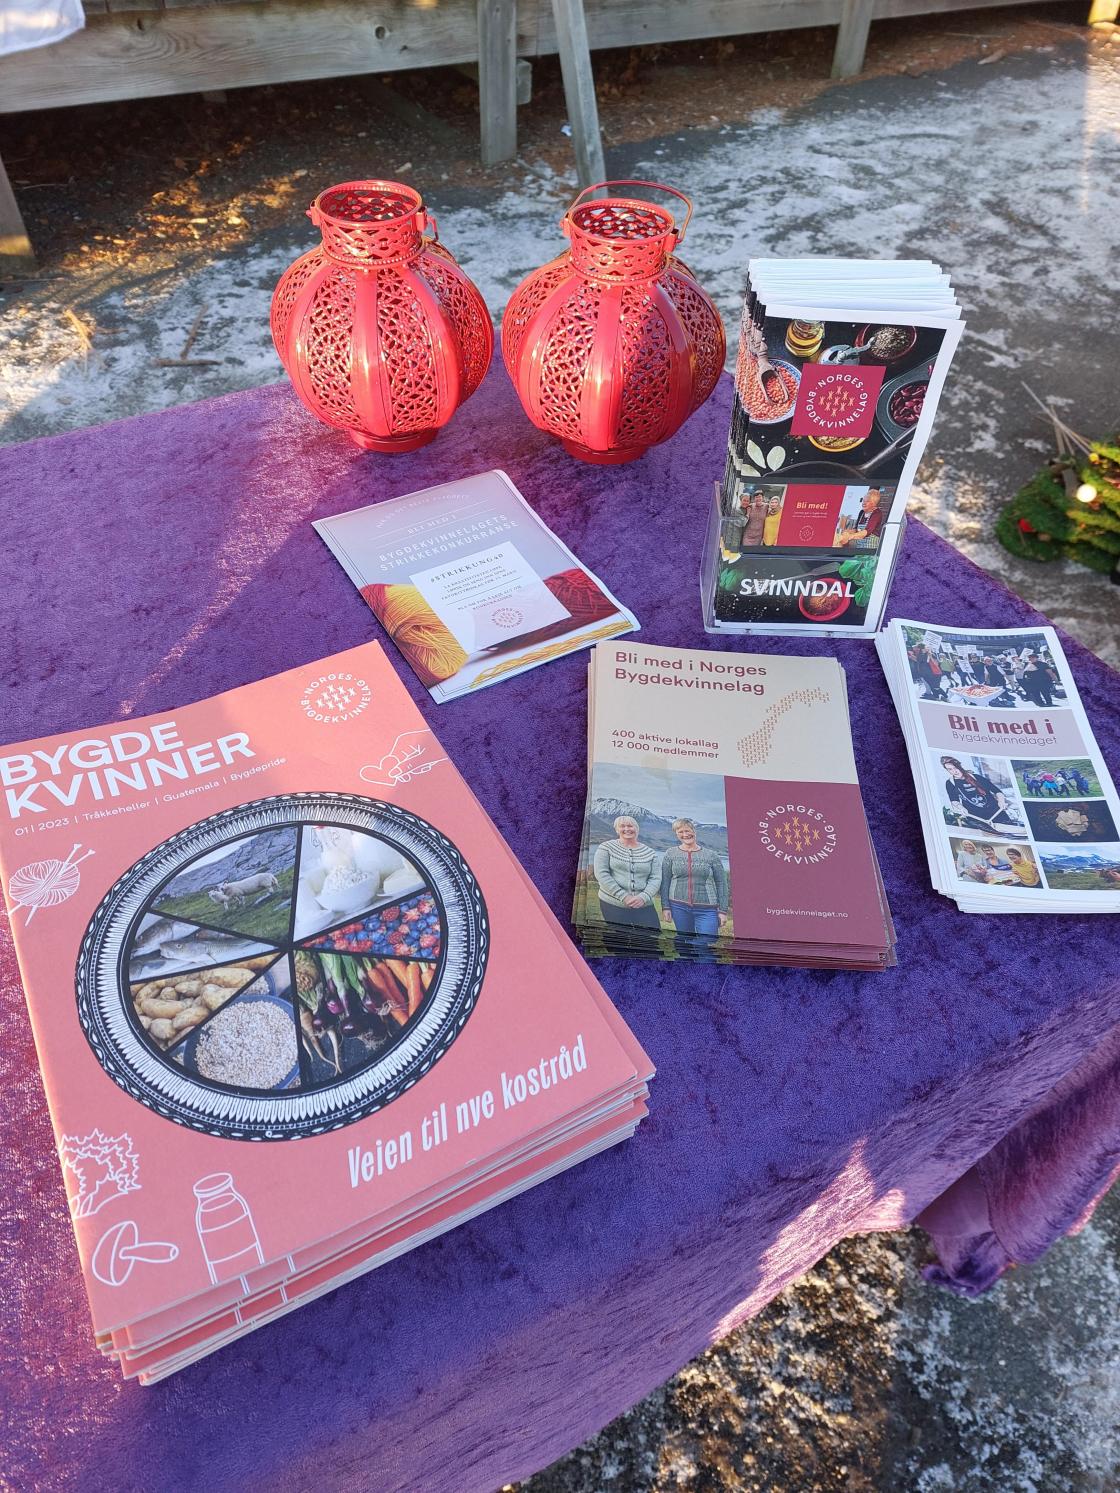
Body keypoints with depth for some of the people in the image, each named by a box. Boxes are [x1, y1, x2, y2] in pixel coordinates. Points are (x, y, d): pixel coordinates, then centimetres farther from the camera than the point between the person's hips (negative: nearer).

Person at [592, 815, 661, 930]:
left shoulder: (650, 852, 9)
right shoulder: (606, 847, 2)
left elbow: (655, 878, 4)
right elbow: (601, 874, -7)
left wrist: (643, 897, -15)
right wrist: (623, 896, -14)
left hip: (644, 906, 2)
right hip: (612, 906, -2)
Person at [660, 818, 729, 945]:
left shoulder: (712, 856, 3)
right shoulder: (670, 855, 6)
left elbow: (721, 884, 4)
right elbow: (665, 882, 6)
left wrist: (723, 910, 0)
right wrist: (665, 907, 0)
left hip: (707, 910, -1)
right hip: (679, 908, 1)